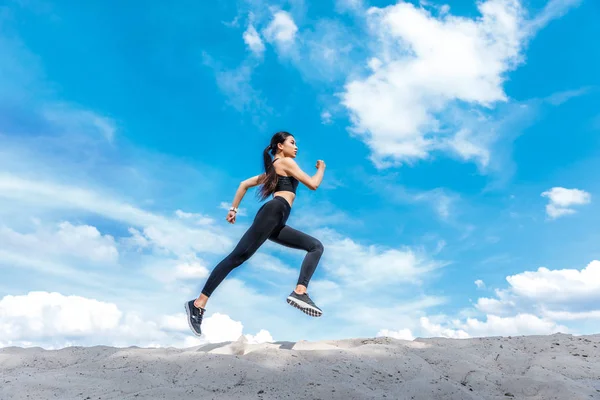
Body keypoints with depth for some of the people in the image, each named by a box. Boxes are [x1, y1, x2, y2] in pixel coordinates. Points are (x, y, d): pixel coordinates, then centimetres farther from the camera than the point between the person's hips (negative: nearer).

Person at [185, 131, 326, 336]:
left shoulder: (272, 169, 33)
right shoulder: (286, 162, 8)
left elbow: (244, 184, 31)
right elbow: (313, 184, 2)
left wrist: (233, 208, 28)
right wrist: (321, 169, 20)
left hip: (277, 223, 10)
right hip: (273, 212, -9)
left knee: (316, 246, 3)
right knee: (237, 257, -16)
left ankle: (299, 292, -17)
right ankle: (198, 304, -17)